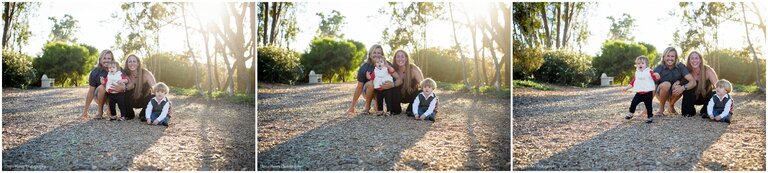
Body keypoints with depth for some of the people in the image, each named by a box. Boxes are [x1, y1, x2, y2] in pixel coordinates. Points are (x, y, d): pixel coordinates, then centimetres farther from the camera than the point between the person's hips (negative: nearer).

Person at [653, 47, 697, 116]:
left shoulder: (680, 66, -15)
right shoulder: (659, 68, -19)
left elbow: (693, 82, -24)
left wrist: (683, 88, -43)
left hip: (674, 94, 2)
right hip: (661, 94, -2)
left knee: (678, 87, -31)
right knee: (666, 84, -32)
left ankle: (671, 107, 0)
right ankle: (661, 108, -7)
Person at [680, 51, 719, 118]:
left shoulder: (707, 70, -24)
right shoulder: (687, 70, -19)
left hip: (706, 96, -1)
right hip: (693, 97, 1)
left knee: (715, 93, -32)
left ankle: (705, 112, -3)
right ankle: (689, 111, -10)